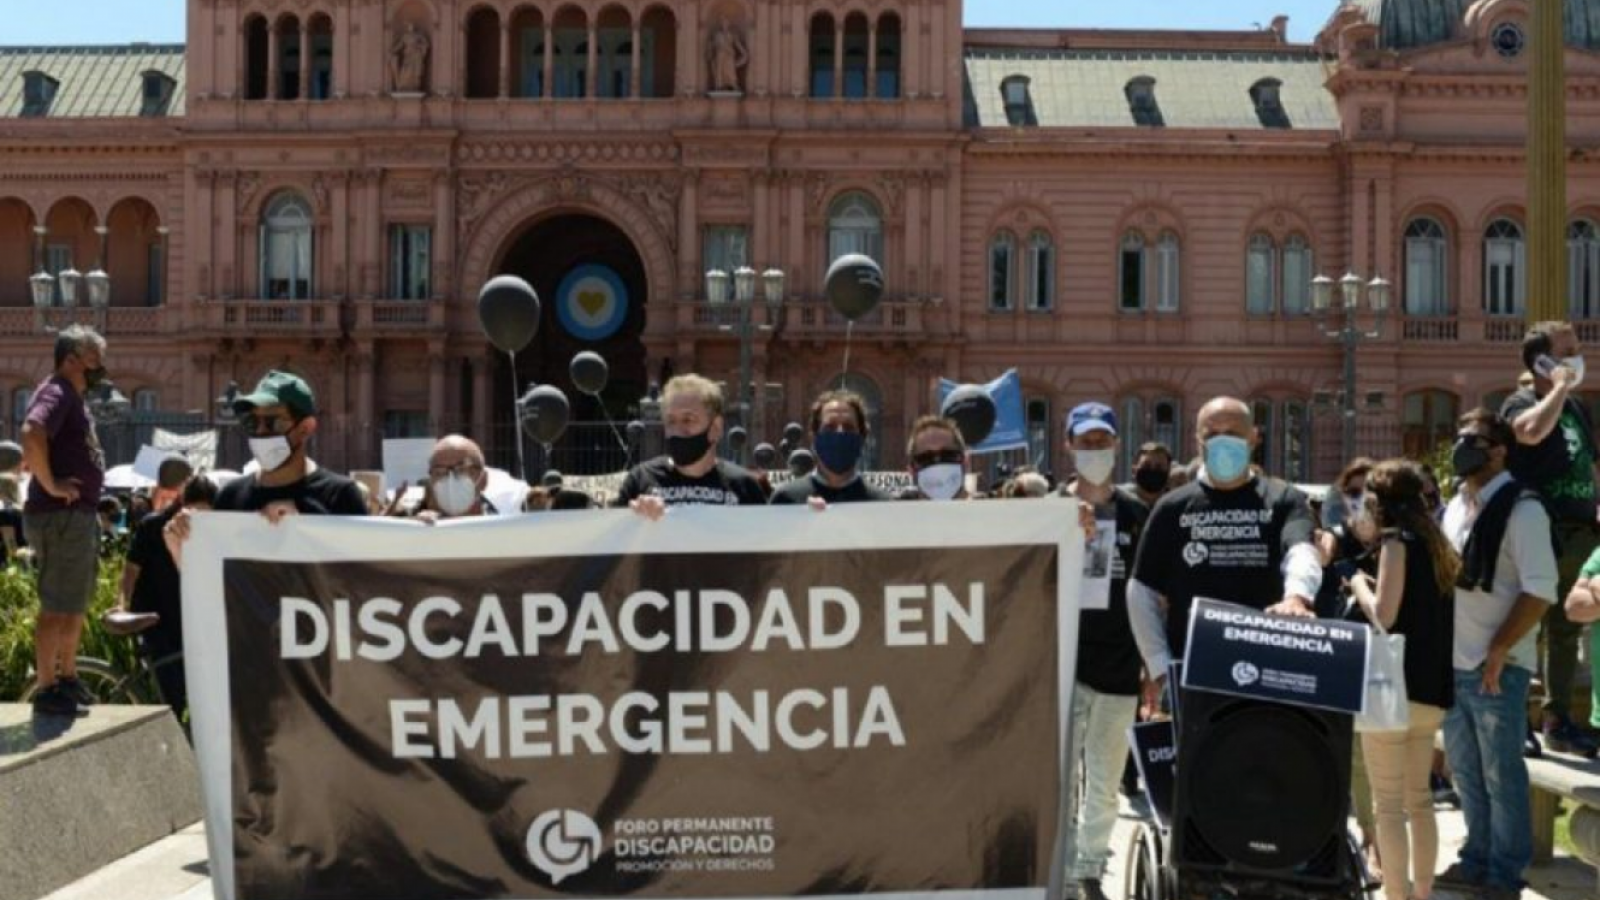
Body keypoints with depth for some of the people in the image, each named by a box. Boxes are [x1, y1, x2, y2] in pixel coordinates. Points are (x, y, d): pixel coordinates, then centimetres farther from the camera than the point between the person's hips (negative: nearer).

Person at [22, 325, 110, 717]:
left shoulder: (73, 397, 17)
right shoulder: (56, 394, -14)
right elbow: (32, 435, -33)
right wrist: (50, 485, -24)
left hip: (80, 516, 10)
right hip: (60, 516, -10)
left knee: (76, 605, 19)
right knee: (56, 607, -5)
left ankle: (68, 679, 31)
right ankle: (46, 690, 0)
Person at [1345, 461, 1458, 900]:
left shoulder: (1397, 539, -9)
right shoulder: (1435, 543, 15)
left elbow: (1384, 614, -17)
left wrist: (1359, 585, -1)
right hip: (1432, 687, 8)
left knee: (1388, 804, -4)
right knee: (1419, 798, 15)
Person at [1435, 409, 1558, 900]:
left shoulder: (1520, 508, -12)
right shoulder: (1456, 506, 12)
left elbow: (1541, 589, -17)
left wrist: (1498, 650, -18)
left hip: (1495, 667, -7)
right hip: (1451, 663, 8)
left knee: (1501, 774, 2)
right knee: (1466, 772, 16)